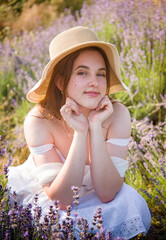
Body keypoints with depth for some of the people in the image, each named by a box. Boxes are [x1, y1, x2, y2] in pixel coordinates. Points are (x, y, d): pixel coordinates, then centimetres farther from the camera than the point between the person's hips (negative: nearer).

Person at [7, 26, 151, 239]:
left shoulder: (117, 115, -22)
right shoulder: (39, 121, -26)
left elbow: (106, 193, -25)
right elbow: (61, 199, -29)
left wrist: (96, 127, -34)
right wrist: (80, 133, -38)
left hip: (90, 196, 3)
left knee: (129, 204, -25)